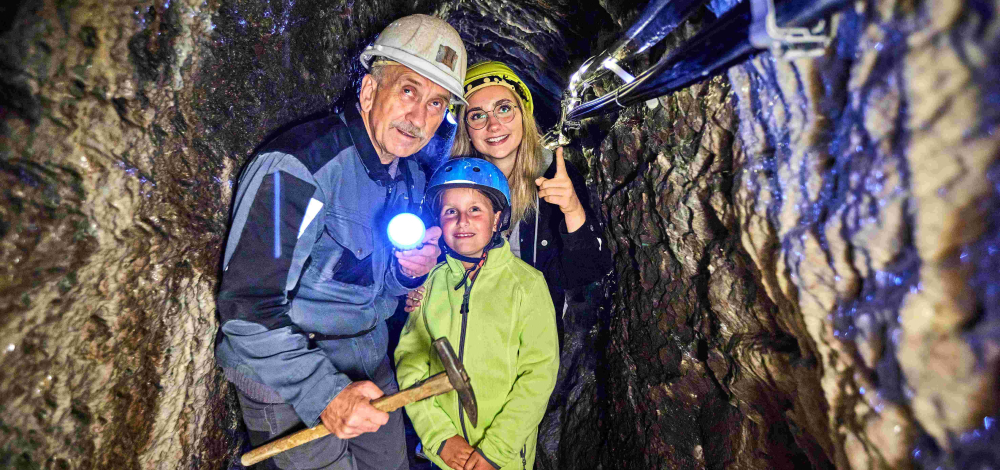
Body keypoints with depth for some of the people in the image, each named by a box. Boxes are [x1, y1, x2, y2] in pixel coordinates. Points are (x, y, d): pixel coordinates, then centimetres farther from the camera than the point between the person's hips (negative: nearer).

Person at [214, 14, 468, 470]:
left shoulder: (411, 179, 1)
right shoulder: (298, 166, -24)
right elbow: (248, 308, -25)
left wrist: (407, 272, -11)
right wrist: (324, 394, -28)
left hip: (370, 362, 8)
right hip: (286, 375, -7)